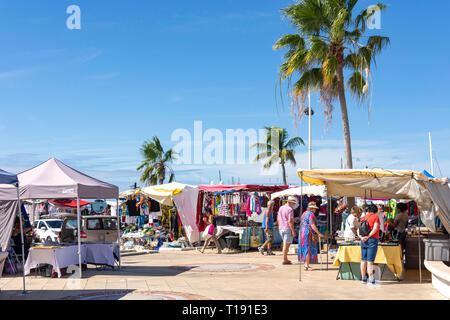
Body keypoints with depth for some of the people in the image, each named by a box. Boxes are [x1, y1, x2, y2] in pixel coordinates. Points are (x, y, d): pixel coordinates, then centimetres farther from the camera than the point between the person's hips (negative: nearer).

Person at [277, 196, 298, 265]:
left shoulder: (281, 208, 11)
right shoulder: (290, 209, -15)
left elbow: (278, 219, 17)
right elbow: (290, 221, -21)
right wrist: (293, 231, -18)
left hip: (281, 228, 8)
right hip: (288, 228, -8)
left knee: (285, 243, 17)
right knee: (286, 244, -2)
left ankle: (285, 259, 16)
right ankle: (284, 260, 0)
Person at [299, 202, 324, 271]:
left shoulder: (304, 213, 15)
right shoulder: (311, 214, -14)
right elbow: (312, 225, -22)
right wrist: (319, 233, -22)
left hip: (302, 232, 10)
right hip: (309, 233, -10)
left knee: (305, 248, 13)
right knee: (309, 249, -7)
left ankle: (306, 264, 16)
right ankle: (307, 266, -9)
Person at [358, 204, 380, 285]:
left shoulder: (363, 218, 15)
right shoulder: (375, 216, -1)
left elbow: (358, 230, 7)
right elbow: (375, 228, -16)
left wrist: (361, 237, -7)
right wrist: (368, 236, -15)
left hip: (363, 241, 5)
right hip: (372, 240, -5)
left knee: (363, 260, 9)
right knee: (370, 261, -7)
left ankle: (363, 278, 14)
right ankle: (371, 279, -8)